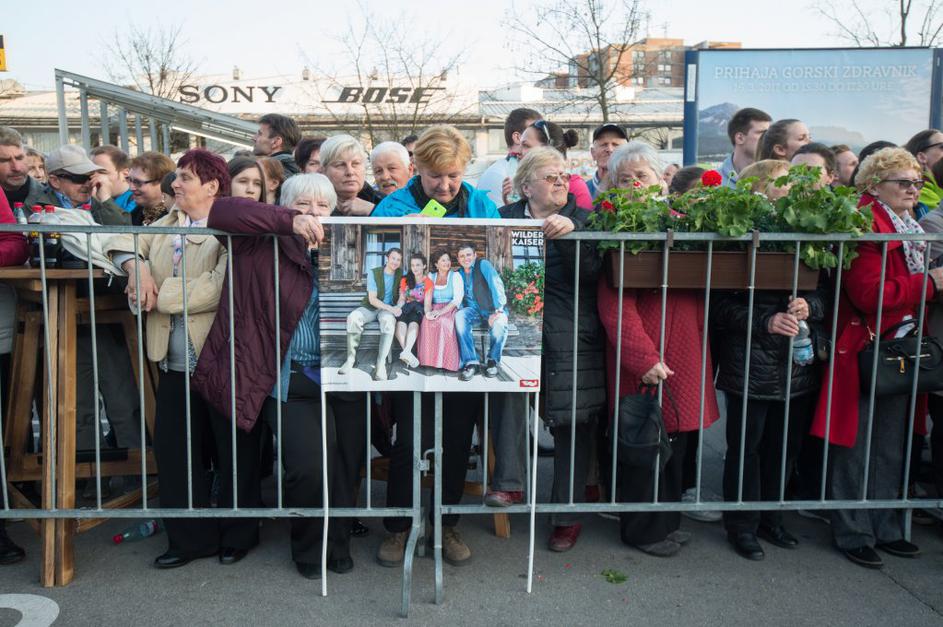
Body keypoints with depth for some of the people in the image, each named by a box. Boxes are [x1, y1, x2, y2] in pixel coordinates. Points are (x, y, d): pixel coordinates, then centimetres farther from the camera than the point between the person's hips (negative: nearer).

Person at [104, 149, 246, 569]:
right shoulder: (167, 223, 14)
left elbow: (217, 288, -23)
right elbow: (122, 241, 11)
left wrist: (159, 295, -15)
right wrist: (136, 265, -10)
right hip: (175, 360, 8)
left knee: (232, 450, 7)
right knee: (173, 448, 11)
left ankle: (238, 534, 25)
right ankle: (190, 537, 25)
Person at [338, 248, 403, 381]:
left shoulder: (401, 274, 4)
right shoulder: (373, 273, -4)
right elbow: (372, 299, -10)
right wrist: (391, 308, -25)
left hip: (389, 309, 0)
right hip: (370, 307, 0)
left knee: (389, 320, -39)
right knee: (353, 317, -34)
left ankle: (381, 363, -39)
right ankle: (351, 359, -24)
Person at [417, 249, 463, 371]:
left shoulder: (455, 276, 5)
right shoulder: (431, 277, 15)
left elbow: (457, 299, -7)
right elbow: (427, 297, 3)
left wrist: (441, 311, -22)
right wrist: (428, 311, -20)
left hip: (451, 310, -2)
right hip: (435, 310, 2)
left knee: (443, 321, -36)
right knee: (427, 321, -32)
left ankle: (446, 361, -30)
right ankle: (430, 359, -28)